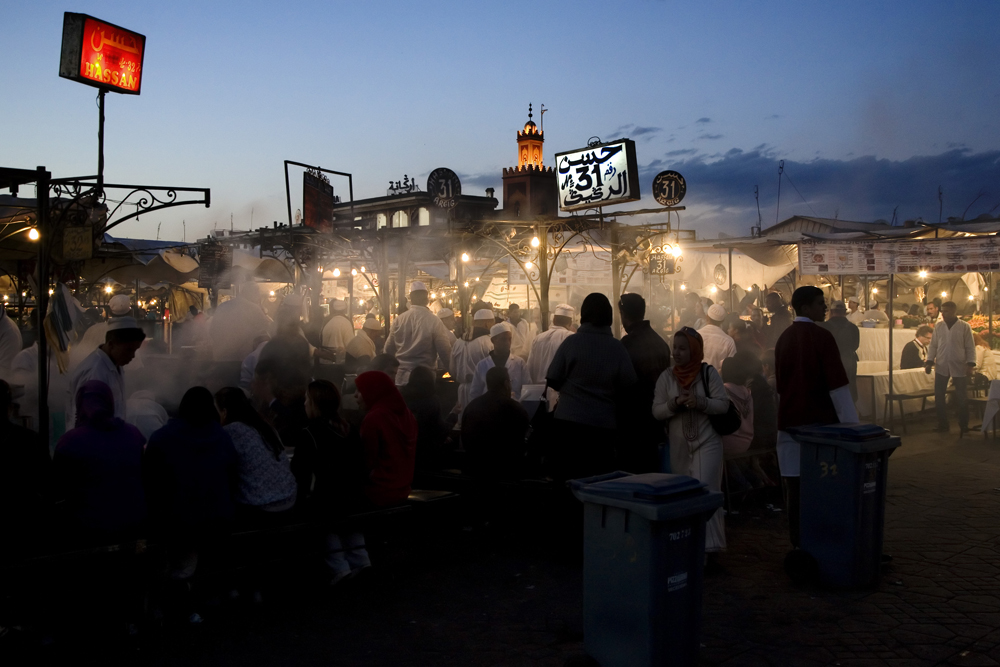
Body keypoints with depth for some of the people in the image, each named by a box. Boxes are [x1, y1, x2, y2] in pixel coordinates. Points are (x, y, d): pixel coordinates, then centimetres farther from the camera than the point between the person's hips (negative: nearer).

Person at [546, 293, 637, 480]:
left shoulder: (571, 342, -6)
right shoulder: (617, 347, -5)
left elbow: (552, 380, -5)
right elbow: (628, 383, -5)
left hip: (568, 423, 0)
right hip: (603, 425, 1)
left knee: (567, 480, 9)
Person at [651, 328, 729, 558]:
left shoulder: (709, 373, -4)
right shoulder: (666, 377, 2)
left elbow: (723, 404, -7)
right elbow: (656, 411, 0)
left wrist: (700, 402, -24)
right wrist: (674, 403, -19)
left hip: (707, 442, -3)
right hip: (679, 446, 3)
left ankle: (708, 547, -4)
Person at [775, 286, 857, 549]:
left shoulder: (784, 338, 10)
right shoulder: (822, 336, -10)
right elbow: (837, 384, -14)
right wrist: (850, 422, -11)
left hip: (789, 420, 6)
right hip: (819, 420, -6)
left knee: (795, 483, 6)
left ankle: (798, 543, 11)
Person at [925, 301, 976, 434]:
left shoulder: (965, 327, -3)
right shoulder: (938, 326, 6)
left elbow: (970, 347, -2)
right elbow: (933, 345, 10)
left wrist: (970, 364, -10)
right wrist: (929, 361, 0)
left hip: (959, 367, -3)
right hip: (941, 367, 3)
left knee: (962, 398, 4)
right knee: (939, 397, 4)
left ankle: (963, 426, 16)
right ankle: (942, 425, 15)